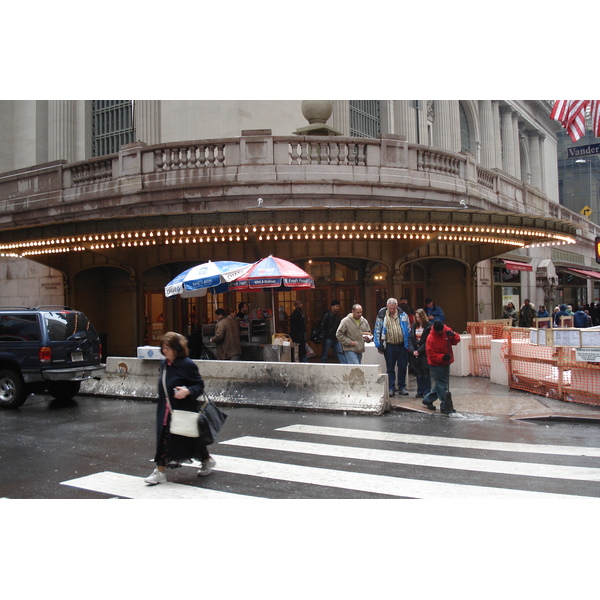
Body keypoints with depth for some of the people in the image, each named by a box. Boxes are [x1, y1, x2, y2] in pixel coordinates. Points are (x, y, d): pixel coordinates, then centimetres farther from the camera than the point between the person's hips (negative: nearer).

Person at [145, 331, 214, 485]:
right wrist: (161, 405, 17)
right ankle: (160, 472, 12)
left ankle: (207, 460, 33)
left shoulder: (187, 364, -17)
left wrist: (187, 391, -32)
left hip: (184, 411, -6)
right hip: (165, 412, 6)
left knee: (192, 439, 9)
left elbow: (199, 385, -14)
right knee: (164, 439, 5)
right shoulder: (164, 364, 6)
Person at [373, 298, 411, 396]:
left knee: (402, 367, 7)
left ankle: (402, 387, 19)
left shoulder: (403, 315, 3)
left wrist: (408, 345, 4)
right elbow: (377, 331, 2)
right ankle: (391, 388, 10)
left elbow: (408, 330, 8)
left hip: (402, 345, 1)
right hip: (389, 346, -1)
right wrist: (379, 346, -1)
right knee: (390, 368, 4)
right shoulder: (381, 316, -1)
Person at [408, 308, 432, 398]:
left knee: (426, 373, 0)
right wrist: (412, 350, -7)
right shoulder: (414, 326, 9)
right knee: (418, 373, 9)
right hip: (416, 353, 5)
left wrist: (419, 351, -13)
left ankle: (426, 391, 8)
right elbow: (410, 338, 6)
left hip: (425, 353, -5)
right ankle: (420, 391, 16)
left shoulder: (429, 326, -7)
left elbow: (428, 341, -11)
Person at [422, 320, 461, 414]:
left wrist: (453, 335, -22)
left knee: (440, 384, 15)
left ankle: (427, 400, 30)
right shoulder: (430, 338, -20)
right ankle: (444, 405, 2)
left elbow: (456, 340, -1)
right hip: (436, 365, -7)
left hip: (446, 363, 7)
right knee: (441, 385, -6)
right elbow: (431, 355, -18)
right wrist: (442, 357, -29)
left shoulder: (447, 331, -3)